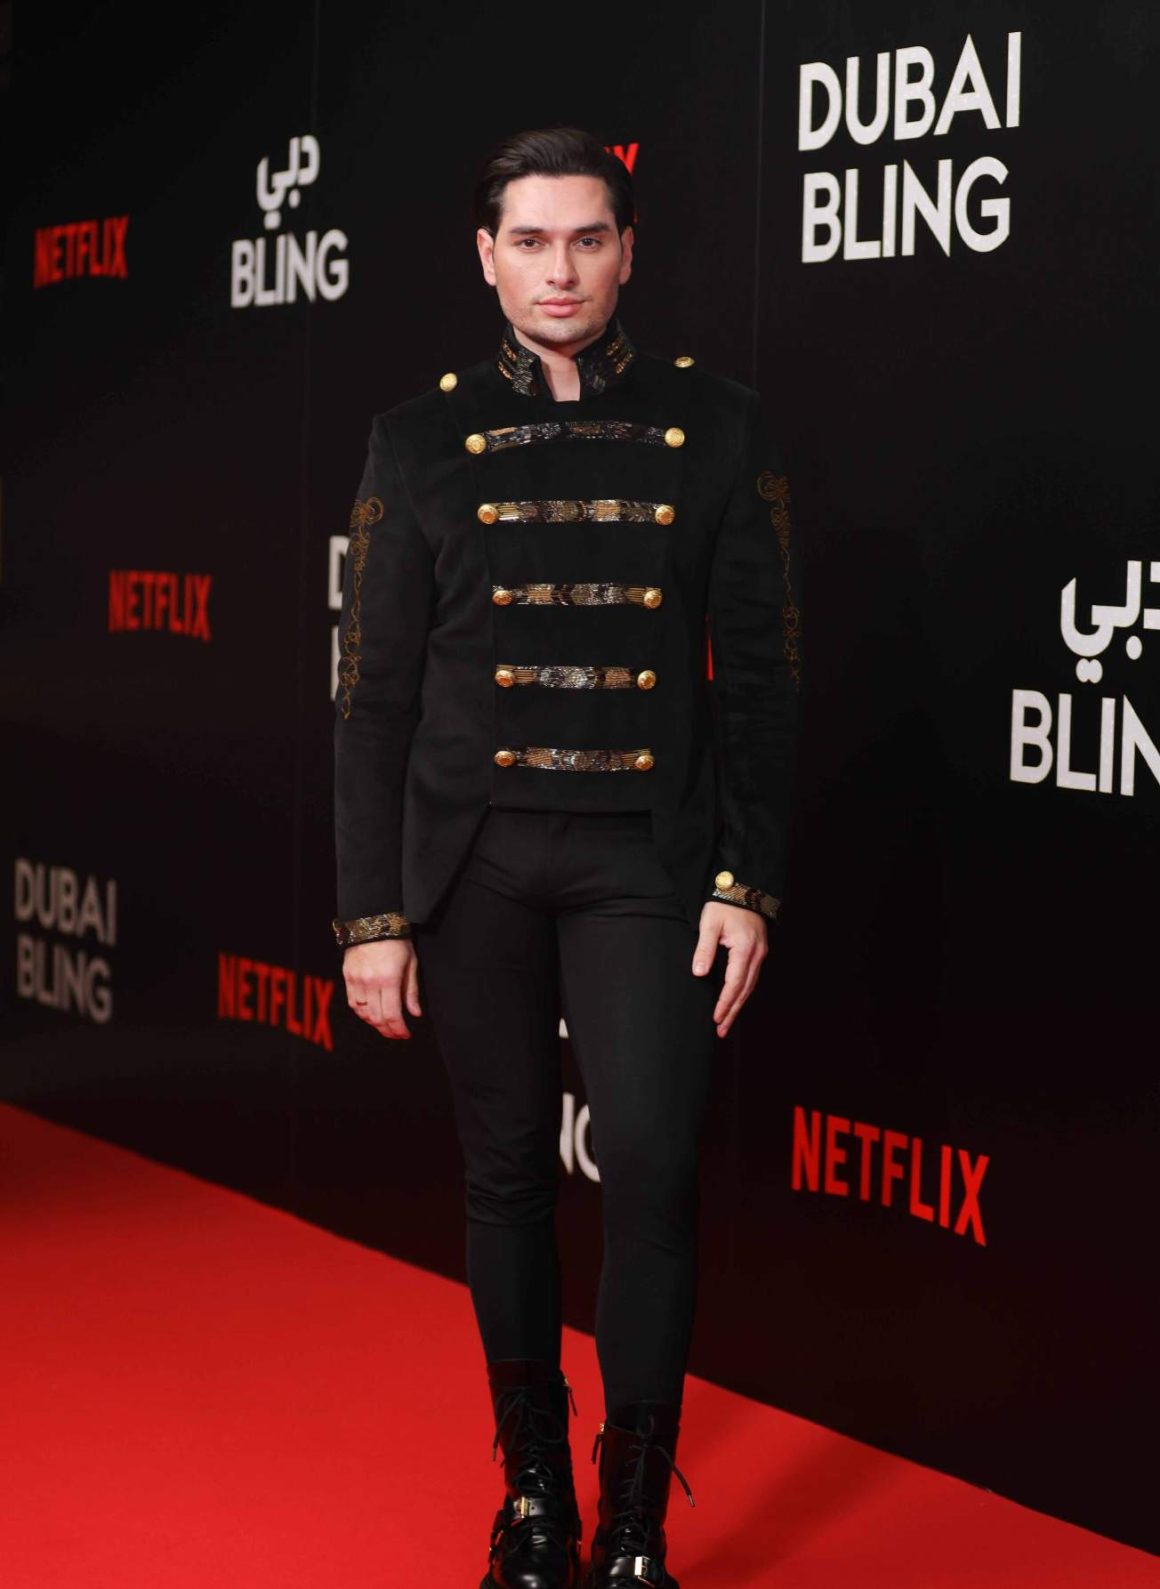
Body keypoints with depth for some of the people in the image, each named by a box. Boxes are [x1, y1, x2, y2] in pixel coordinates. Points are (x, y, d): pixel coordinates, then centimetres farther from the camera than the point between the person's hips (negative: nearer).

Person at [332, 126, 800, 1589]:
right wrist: (370, 912, 0)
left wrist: (746, 881, -4)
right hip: (473, 856, 1)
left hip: (643, 857, -1)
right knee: (507, 1170, 9)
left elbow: (757, 675, 3)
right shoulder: (423, 442, 4)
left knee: (652, 1164, -10)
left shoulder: (713, 428, 3)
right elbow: (375, 695, 4)